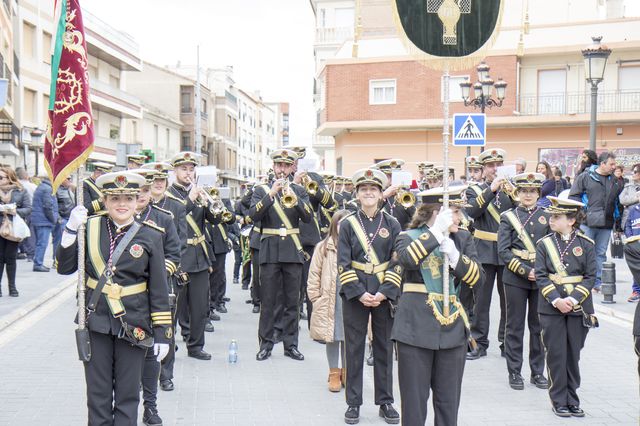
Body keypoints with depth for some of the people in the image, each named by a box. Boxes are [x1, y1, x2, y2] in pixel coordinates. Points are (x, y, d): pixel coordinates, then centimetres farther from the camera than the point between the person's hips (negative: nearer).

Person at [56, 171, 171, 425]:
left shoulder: (150, 238, -2)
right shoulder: (89, 229, 1)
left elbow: (159, 290, -1)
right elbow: (64, 267, 0)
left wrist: (163, 332, -3)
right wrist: (71, 230, -13)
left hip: (133, 326, -1)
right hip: (96, 324, 1)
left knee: (127, 395, 9)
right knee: (98, 395, 11)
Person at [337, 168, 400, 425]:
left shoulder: (392, 224, 2)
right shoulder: (348, 224, 0)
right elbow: (344, 264, -4)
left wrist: (384, 292, -12)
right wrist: (359, 293, -13)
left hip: (384, 294, 1)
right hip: (354, 294, -1)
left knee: (384, 348, 9)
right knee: (354, 349, 5)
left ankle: (385, 402, 21)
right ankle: (353, 403, 16)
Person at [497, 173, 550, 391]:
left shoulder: (547, 217, 9)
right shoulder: (508, 217, 0)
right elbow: (504, 251, -6)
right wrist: (525, 271, -15)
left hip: (541, 277, 3)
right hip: (515, 278, -2)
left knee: (538, 325, 9)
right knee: (515, 326, 4)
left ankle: (537, 371, 20)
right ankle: (514, 372, 13)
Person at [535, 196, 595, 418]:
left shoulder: (586, 244, 0)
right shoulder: (544, 244, 1)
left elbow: (590, 277, -2)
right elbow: (541, 276, -5)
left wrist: (573, 299, -15)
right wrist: (556, 300, -17)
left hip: (579, 308, 1)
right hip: (551, 308, 0)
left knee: (573, 355, 9)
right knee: (556, 355, 3)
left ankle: (572, 400, 21)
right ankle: (559, 401, 14)